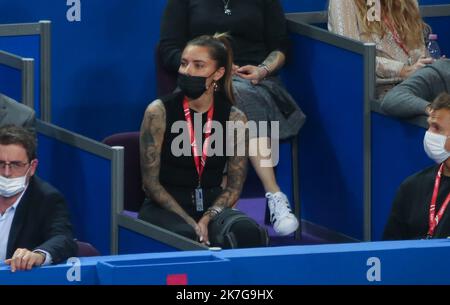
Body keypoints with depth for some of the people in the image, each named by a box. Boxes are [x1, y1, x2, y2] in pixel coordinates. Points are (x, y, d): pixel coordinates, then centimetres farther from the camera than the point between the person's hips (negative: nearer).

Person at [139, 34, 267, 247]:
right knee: (188, 236, -36)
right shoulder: (159, 112, -6)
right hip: (165, 206, -2)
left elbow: (234, 187, 4)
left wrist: (207, 219, -15)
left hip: (211, 205, 2)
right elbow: (150, 181, -6)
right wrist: (189, 222, -14)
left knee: (249, 233, -31)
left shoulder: (234, 119, 0)